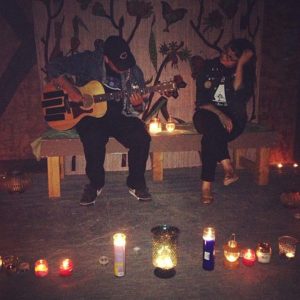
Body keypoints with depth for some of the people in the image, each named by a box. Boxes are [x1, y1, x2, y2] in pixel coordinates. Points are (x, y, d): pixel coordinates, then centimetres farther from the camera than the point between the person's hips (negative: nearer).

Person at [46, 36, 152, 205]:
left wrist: (137, 105, -16)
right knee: (94, 139, -35)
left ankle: (136, 184, -1)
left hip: (120, 117, 3)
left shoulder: (134, 72, 2)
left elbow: (140, 108, 9)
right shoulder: (87, 62, -6)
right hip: (90, 115, -2)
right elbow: (53, 67, -3)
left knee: (142, 138, -25)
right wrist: (70, 89, -17)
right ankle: (95, 183, -6)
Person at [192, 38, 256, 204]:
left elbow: (238, 93, -17)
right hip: (207, 114, 1)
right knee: (212, 127, -36)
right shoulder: (209, 66, 4)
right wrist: (219, 114, -17)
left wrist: (241, 64, -16)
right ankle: (228, 168, -33)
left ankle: (207, 184, -30)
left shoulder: (244, 72, 4)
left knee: (211, 135, -33)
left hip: (232, 118, -1)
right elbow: (201, 100, -2)